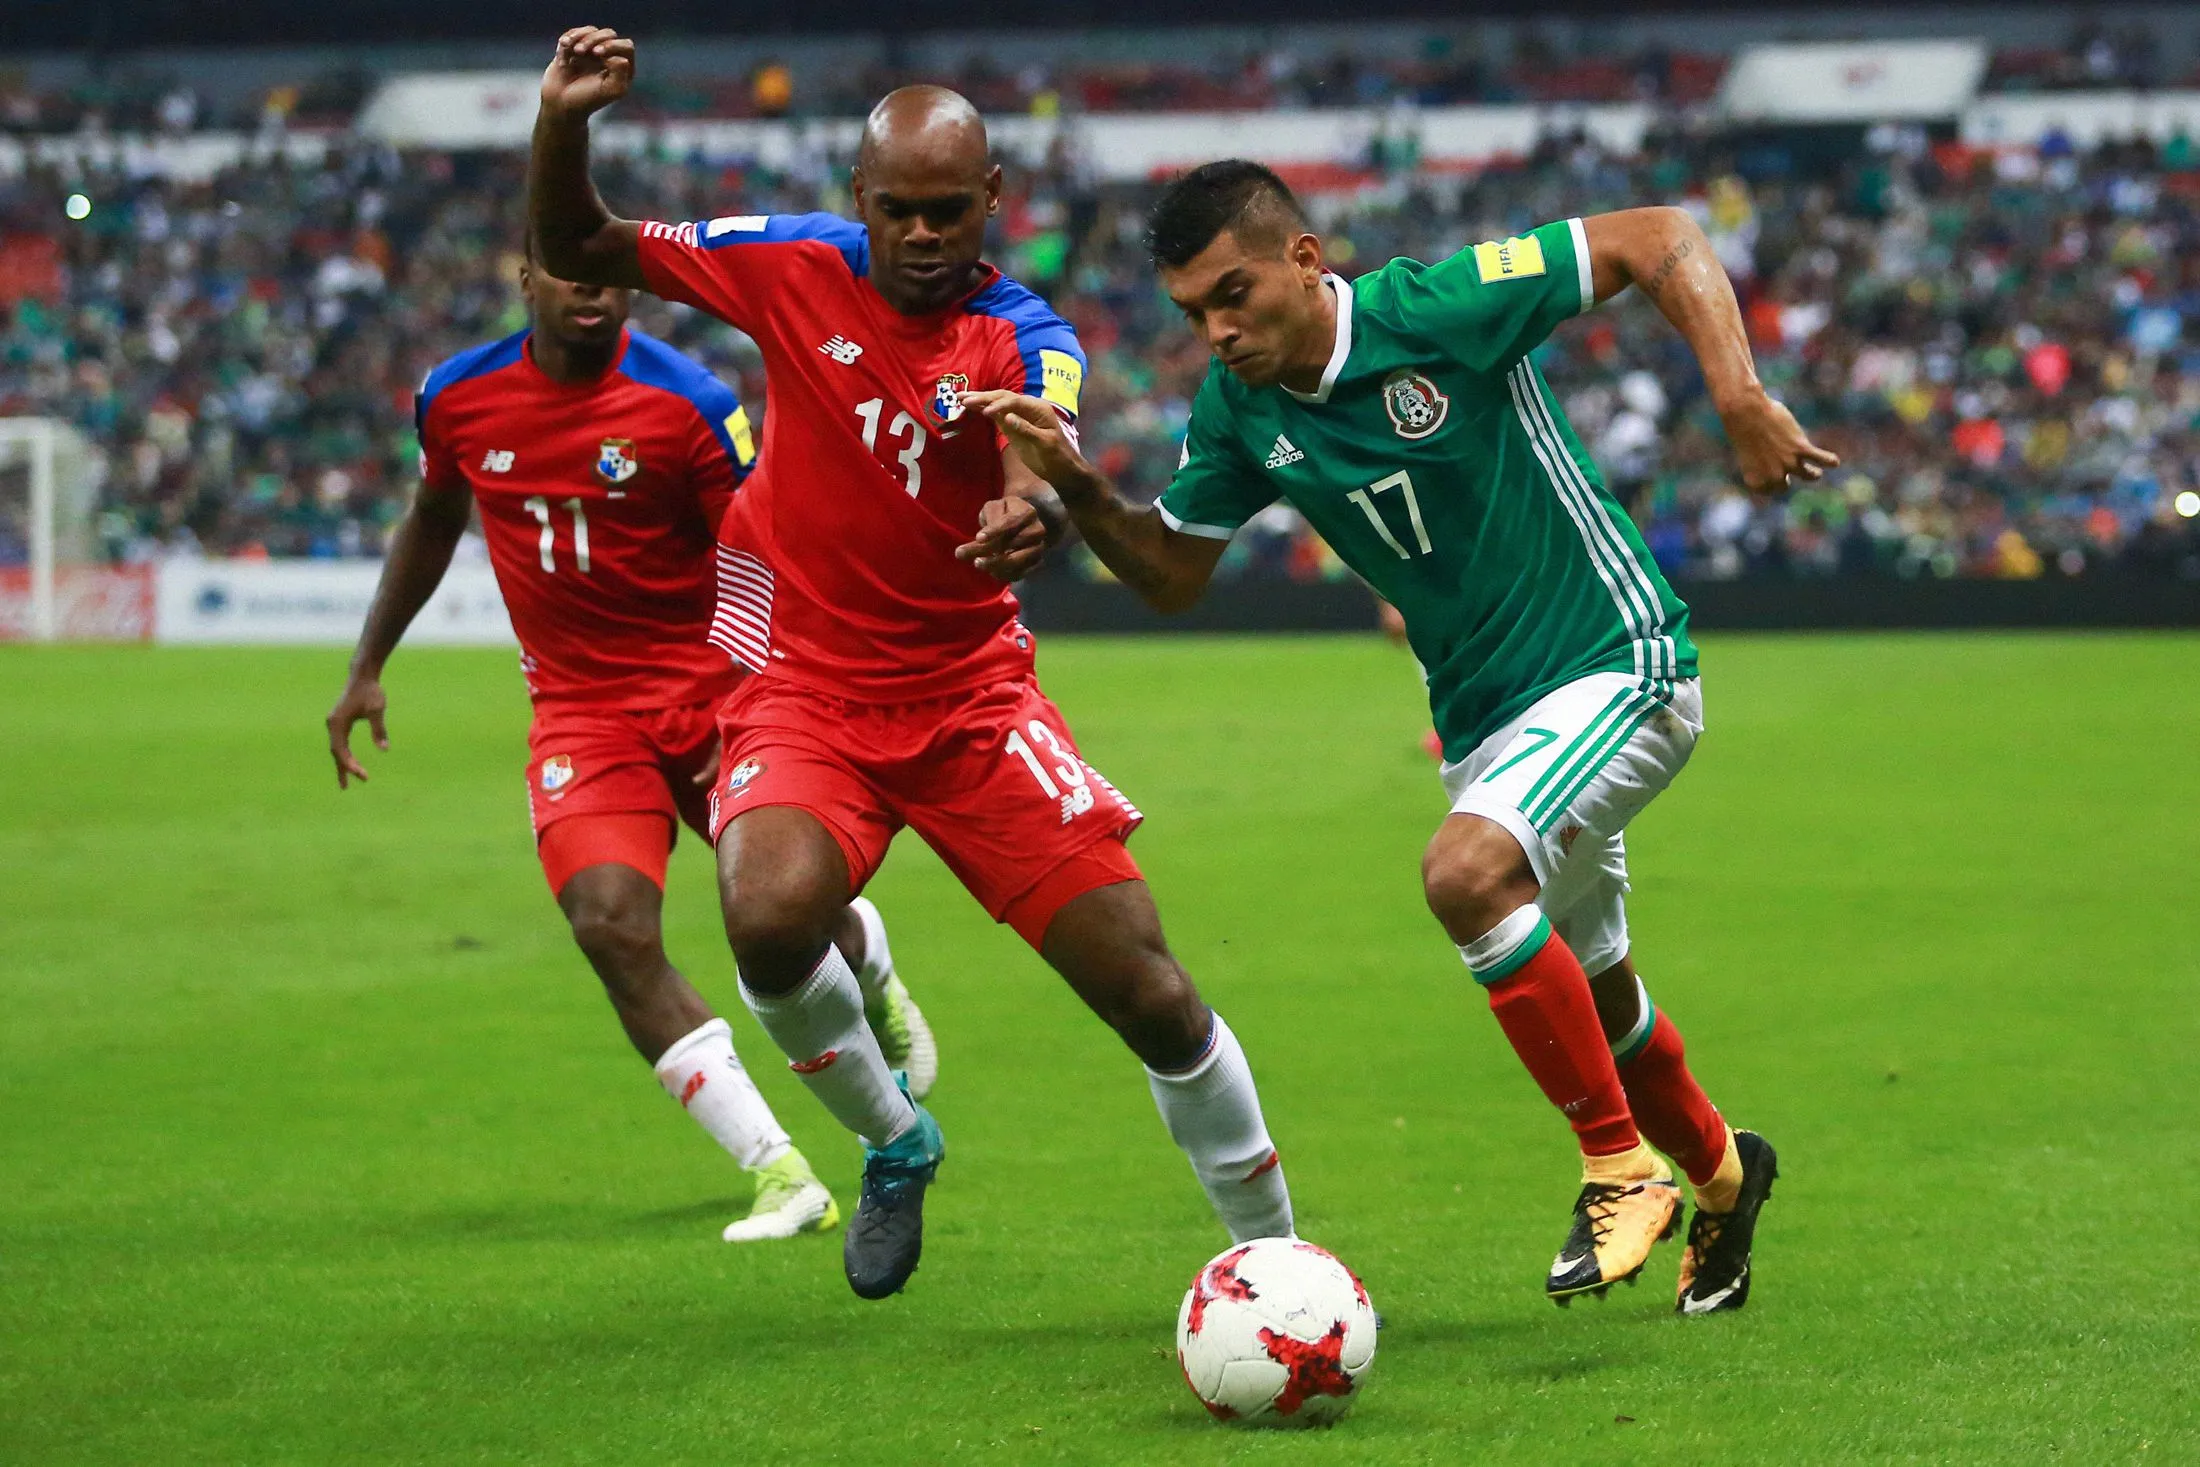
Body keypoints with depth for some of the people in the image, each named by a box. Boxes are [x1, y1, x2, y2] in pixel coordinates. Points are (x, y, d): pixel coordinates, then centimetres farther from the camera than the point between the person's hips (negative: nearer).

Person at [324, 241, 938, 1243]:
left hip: (710, 691, -2)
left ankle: (868, 964, 39)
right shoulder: (458, 398, -1)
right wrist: (366, 669, 20)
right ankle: (780, 1176, -20)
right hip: (579, 708, 2)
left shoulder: (686, 404, -12)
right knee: (613, 926, -21)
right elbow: (432, 522, 19)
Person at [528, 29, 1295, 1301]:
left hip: (971, 693, 0)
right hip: (809, 688, 0)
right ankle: (893, 1141, 0)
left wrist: (1033, 513, -56)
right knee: (773, 918, -31)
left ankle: (1277, 1257, 15)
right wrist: (565, 125, -19)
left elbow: (1042, 473, -32)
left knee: (1150, 992, -7)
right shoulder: (795, 267, -5)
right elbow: (575, 252, 1)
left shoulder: (1025, 339, -11)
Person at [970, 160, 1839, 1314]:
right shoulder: (1237, 410, -3)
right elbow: (1171, 572, 9)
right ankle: (1719, 1173, 46)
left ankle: (1623, 1168, -17)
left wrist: (1740, 401, -28)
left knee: (1467, 871, -30)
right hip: (1478, 717, 8)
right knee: (1588, 998, 17)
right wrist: (1077, 490, -9)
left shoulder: (1439, 309, -21)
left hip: (1617, 666, -7)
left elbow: (1662, 240, -17)